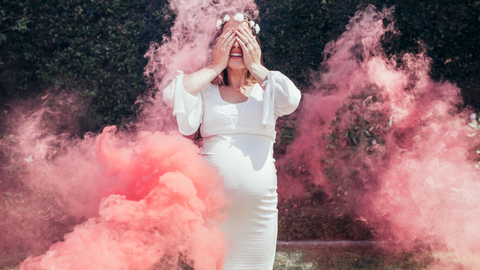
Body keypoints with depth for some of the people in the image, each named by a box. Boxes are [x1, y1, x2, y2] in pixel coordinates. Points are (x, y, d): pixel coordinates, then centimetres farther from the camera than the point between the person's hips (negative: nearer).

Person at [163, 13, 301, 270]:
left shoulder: (267, 89, 8)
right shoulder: (205, 89, 8)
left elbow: (292, 100, -13)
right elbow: (171, 95, -11)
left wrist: (255, 67, -3)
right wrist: (216, 66, -3)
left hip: (259, 201, 1)